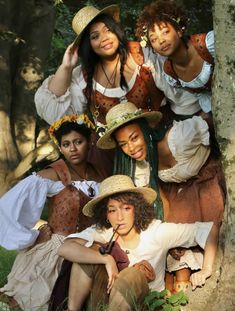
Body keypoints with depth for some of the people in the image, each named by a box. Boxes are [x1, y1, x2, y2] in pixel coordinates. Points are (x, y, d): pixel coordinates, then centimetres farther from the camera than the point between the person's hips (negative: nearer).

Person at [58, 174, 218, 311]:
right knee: (90, 252, -19)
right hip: (109, 296, 2)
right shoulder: (101, 232, -10)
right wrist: (107, 259, -34)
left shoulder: (157, 231, -13)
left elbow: (210, 229, -13)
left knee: (132, 274, -34)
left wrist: (206, 270, -22)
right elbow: (65, 248, -28)